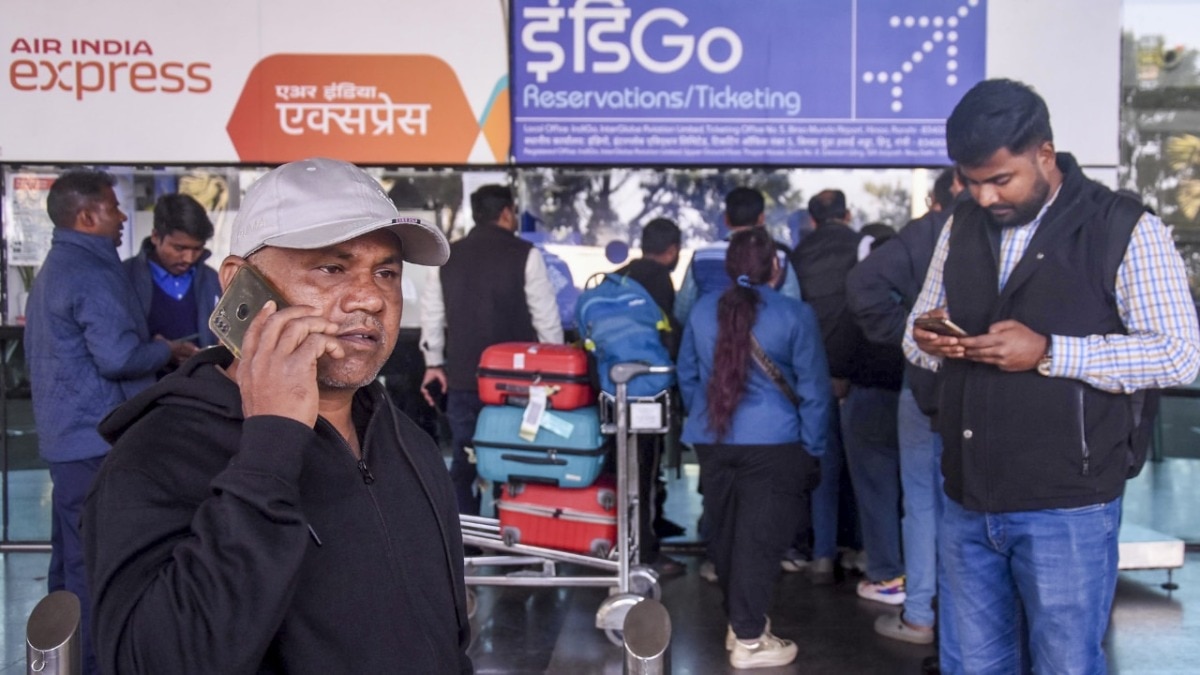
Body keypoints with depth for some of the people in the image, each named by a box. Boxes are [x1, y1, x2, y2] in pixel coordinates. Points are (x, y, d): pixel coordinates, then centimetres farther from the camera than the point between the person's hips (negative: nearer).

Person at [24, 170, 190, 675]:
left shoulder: (55, 269, 17)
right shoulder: (91, 272, -16)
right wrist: (167, 350, -6)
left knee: (71, 553, 18)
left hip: (67, 437, 11)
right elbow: (118, 357, -23)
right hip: (95, 439, -11)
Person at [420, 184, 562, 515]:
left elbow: (431, 314, 9)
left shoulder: (448, 256, 6)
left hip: (462, 376, 4)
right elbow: (546, 317, -7)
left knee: (463, 461, 11)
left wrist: (434, 363, 18)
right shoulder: (525, 254, -7)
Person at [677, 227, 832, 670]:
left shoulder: (702, 311, 6)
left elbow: (687, 376, 16)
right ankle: (749, 640, 6)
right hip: (772, 443, -5)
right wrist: (811, 449, 4)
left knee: (724, 535, 16)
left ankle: (739, 621, 30)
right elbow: (814, 389, -4)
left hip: (711, 440, 5)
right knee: (758, 538, 1)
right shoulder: (795, 315, -7)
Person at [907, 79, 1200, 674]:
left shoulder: (1124, 229, -8)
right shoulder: (961, 228, 9)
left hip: (1067, 507, -5)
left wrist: (1047, 352, -21)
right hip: (967, 499, 5)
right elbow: (920, 325, 17)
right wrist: (927, 339, -8)